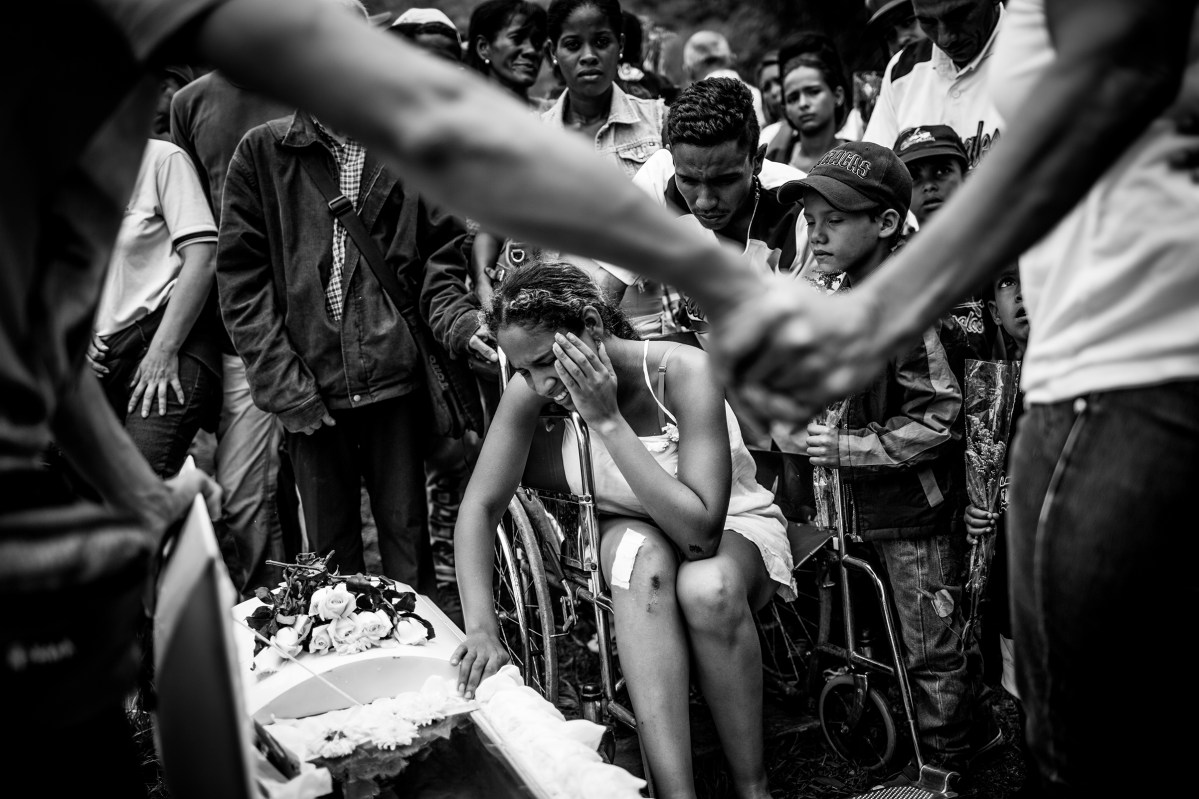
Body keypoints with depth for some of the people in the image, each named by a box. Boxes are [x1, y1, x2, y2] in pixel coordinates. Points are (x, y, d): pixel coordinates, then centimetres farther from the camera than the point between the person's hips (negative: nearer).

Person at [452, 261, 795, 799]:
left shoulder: (684, 372, -31)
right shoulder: (532, 388, -19)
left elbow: (701, 532, -36)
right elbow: (480, 506, -16)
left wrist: (608, 421, -40)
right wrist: (482, 629, -28)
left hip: (732, 529, -2)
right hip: (629, 536, 3)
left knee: (706, 587, -37)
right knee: (642, 555, -35)